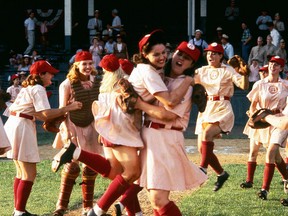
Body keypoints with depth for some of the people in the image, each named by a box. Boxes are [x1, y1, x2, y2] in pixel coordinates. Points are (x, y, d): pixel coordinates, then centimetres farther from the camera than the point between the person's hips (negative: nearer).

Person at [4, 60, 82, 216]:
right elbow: (45, 114, -19)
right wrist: (68, 108, -15)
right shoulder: (38, 89, -9)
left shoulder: (28, 88, 21)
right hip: (22, 127, -10)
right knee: (30, 174, -6)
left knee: (22, 172, 17)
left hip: (12, 125, 10)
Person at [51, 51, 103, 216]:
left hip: (91, 126, 4)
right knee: (72, 165, -8)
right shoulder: (68, 84, -14)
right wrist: (66, 130, -18)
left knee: (91, 165, 5)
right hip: (73, 126, -4)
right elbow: (62, 109, -12)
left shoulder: (98, 82, -4)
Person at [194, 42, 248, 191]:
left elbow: (243, 85, -14)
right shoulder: (202, 71, 11)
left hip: (222, 109, -6)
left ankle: (203, 168, -30)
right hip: (205, 109, 6)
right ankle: (221, 173, 24)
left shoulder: (228, 71, -2)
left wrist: (245, 74, -32)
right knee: (202, 149, 4)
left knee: (207, 133, -33)